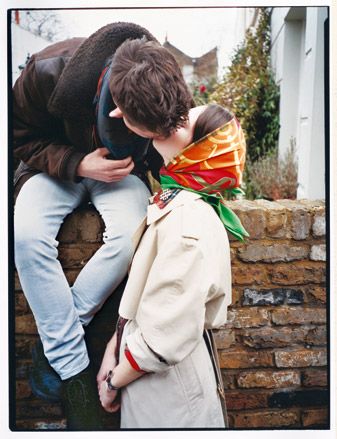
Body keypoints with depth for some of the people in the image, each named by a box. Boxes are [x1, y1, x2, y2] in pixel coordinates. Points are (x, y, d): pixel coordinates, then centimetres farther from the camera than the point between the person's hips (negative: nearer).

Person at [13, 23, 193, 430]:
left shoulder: (160, 91, -22)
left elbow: (161, 154, -3)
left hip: (120, 169, 1)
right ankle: (74, 372, -19)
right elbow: (22, 137, -12)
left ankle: (53, 345, -14)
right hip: (57, 165, 0)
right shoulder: (48, 71, -28)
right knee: (27, 233, -30)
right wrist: (78, 165, -27)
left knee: (131, 234, -32)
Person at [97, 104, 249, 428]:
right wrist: (113, 348, 2)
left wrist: (114, 381, -11)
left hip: (169, 383, -7)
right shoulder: (171, 203, 0)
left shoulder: (187, 220, -27)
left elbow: (166, 336, -26)